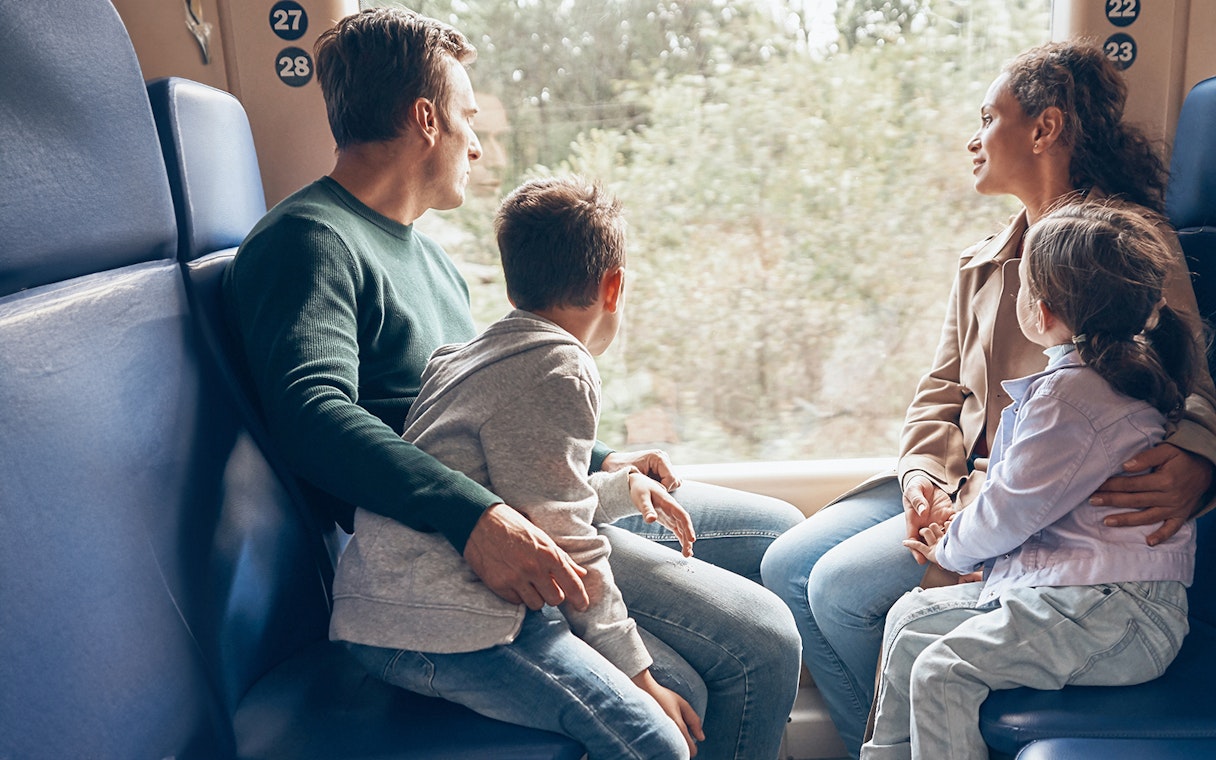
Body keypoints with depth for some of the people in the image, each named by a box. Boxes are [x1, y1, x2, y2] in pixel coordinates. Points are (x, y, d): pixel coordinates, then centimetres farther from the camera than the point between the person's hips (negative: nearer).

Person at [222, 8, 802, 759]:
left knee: (777, 530, 16)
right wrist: (476, 515, -39)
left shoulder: (424, 249, 21)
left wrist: (599, 461, 15)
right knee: (761, 641, -19)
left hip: (535, 498, 10)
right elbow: (311, 412, -29)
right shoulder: (310, 241, -11)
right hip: (453, 540, -10)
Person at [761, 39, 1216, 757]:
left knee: (843, 586, -20)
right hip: (962, 481, 8)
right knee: (787, 564, -5)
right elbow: (941, 392, 13)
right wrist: (924, 473, -7)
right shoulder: (983, 261, 17)